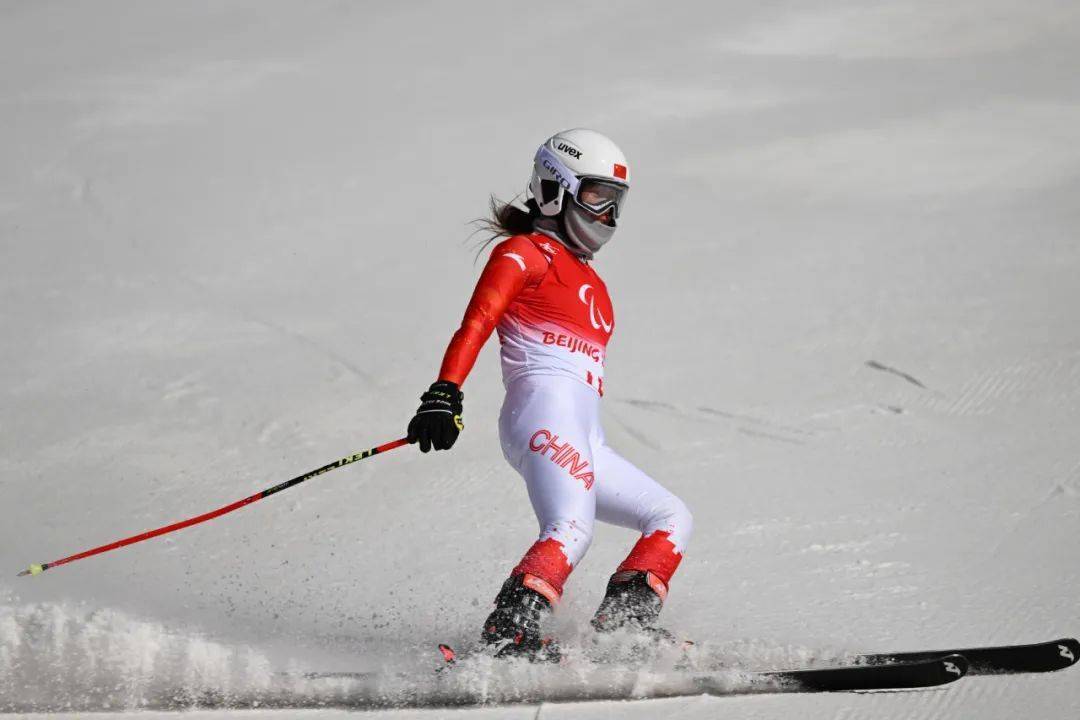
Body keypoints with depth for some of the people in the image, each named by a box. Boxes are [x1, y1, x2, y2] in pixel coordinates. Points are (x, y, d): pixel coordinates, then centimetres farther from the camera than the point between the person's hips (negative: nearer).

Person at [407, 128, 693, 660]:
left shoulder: (588, 279, 30)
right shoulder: (524, 253, 4)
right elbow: (474, 326, -10)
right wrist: (444, 395, -24)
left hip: (583, 434, 9)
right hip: (547, 407, -9)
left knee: (671, 518, 7)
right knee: (572, 529, -30)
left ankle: (622, 624, -11)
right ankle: (509, 637, -43)